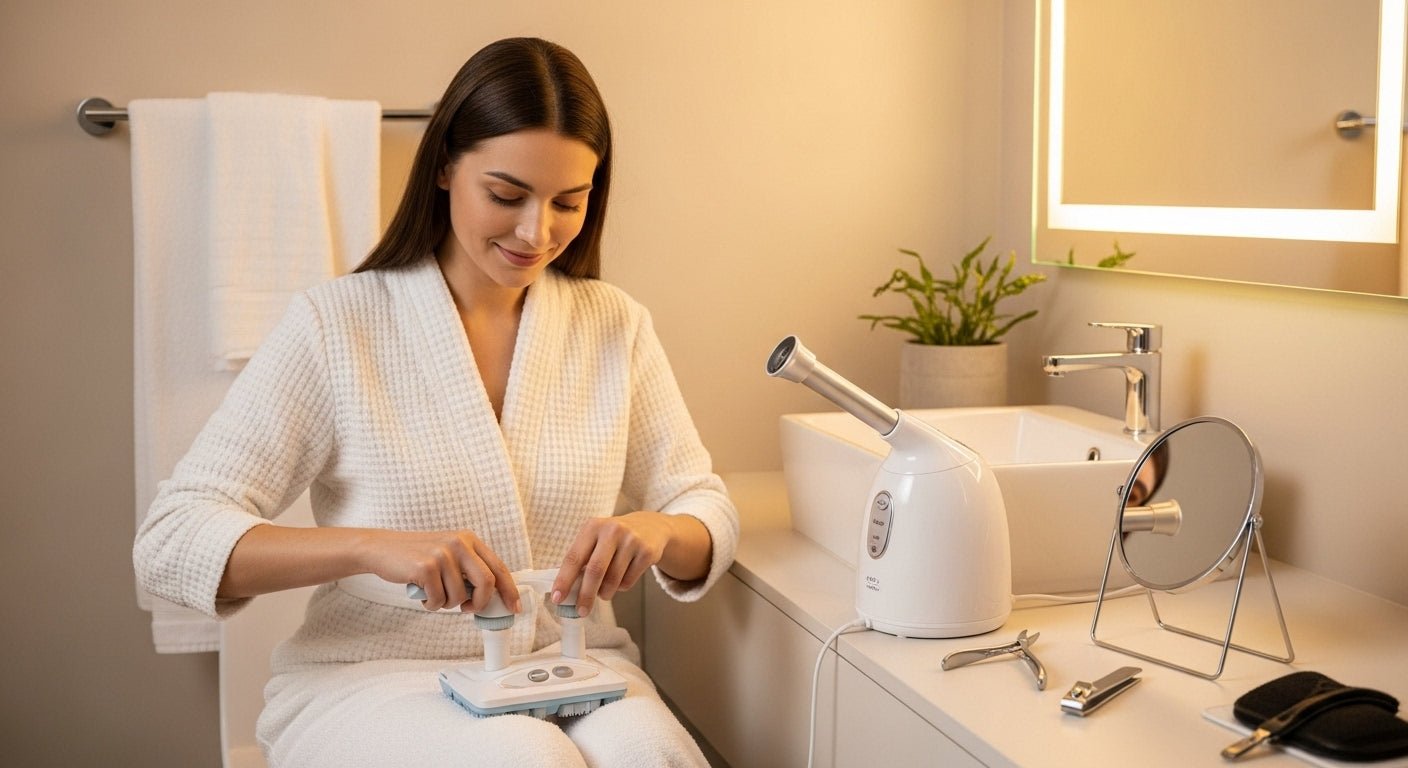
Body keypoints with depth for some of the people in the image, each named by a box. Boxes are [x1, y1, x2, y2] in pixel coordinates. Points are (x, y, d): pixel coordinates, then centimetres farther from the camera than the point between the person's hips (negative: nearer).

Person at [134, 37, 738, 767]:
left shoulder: (616, 327, 7)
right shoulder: (335, 323, -5)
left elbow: (709, 512, 9)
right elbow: (168, 542, -9)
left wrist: (659, 530, -16)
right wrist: (372, 546, -26)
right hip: (370, 677, -2)